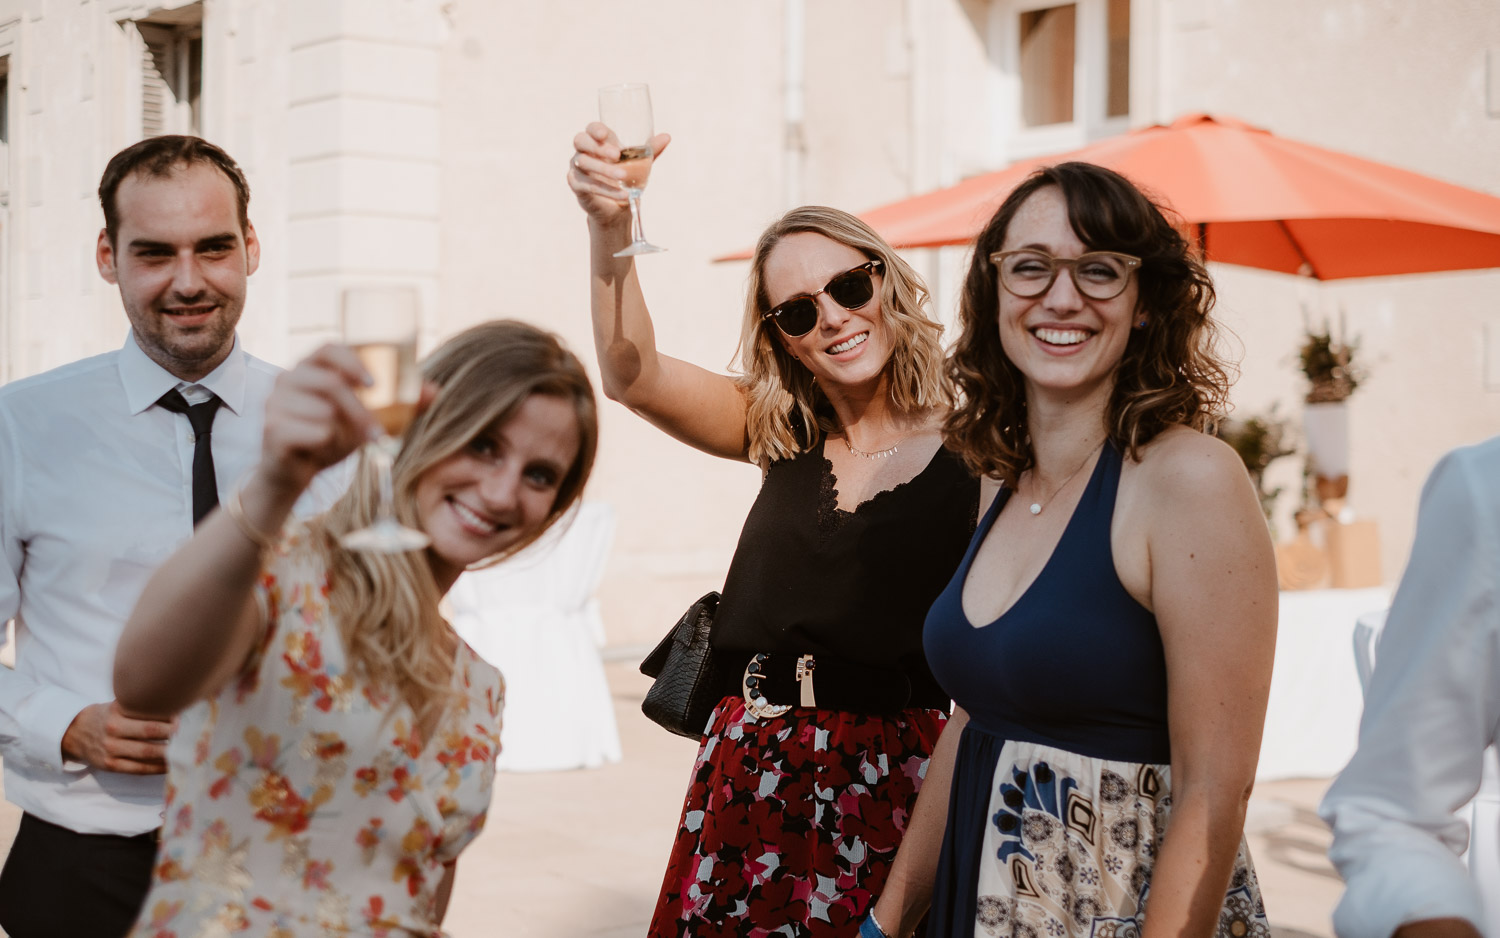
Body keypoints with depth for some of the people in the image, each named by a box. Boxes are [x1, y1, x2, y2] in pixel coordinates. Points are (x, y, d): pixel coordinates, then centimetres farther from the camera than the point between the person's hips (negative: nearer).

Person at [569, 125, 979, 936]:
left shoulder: (970, 451, -4)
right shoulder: (783, 435, 10)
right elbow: (634, 376, -4)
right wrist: (609, 230, -18)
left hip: (887, 780, -4)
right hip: (745, 774, 4)